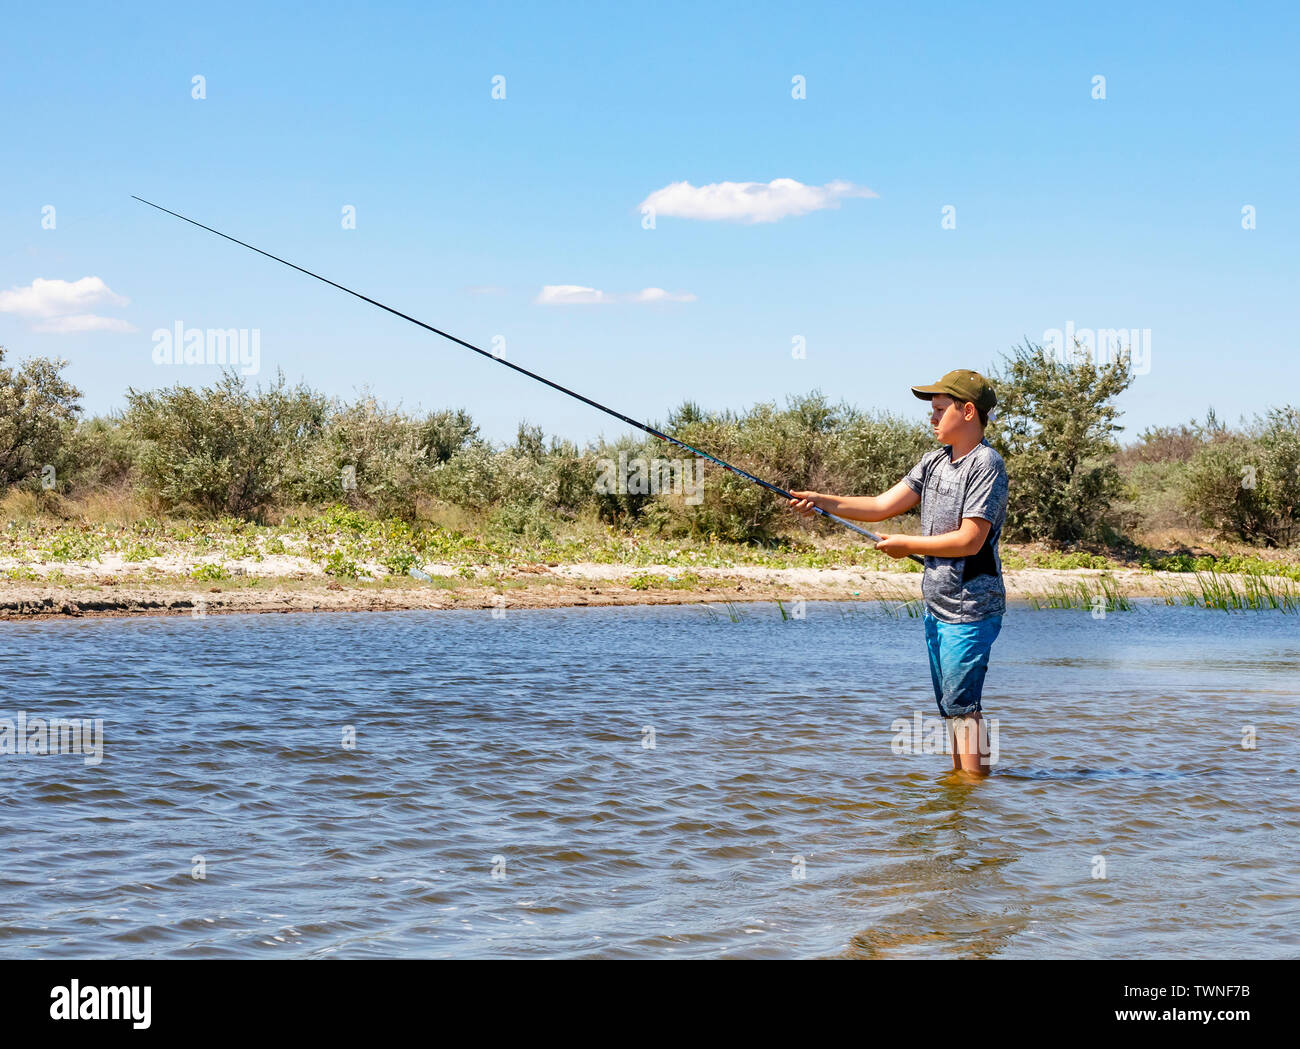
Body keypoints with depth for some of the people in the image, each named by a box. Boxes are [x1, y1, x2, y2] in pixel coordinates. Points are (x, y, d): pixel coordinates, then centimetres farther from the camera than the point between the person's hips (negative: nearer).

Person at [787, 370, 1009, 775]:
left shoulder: (986, 465, -14)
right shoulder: (933, 462, 13)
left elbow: (969, 540, -20)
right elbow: (881, 506, 11)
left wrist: (907, 545, -10)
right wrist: (821, 501, -1)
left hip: (970, 609, -9)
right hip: (935, 605, 9)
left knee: (962, 703, -8)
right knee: (950, 704, 14)